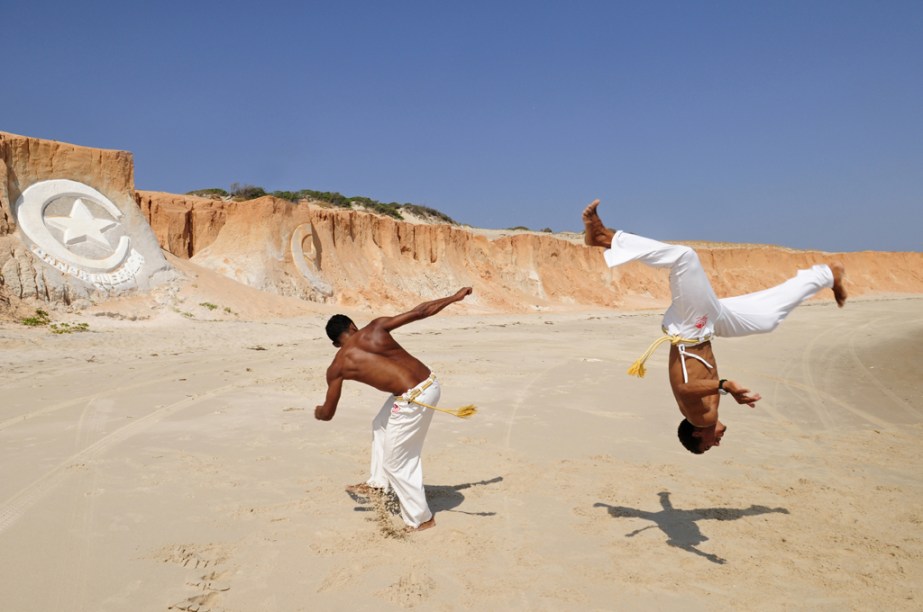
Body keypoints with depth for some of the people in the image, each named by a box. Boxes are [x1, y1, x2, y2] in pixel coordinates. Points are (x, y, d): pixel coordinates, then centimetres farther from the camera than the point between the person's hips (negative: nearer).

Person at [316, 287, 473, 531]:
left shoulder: (337, 367, 0)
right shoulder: (376, 327, 6)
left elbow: (327, 413, 10)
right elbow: (419, 312, 6)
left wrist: (317, 411, 35)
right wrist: (454, 297, 18)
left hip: (413, 399, -7)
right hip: (430, 381, 7)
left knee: (397, 461, 13)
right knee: (381, 426, 29)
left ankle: (420, 519, 26)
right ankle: (378, 483, 45)